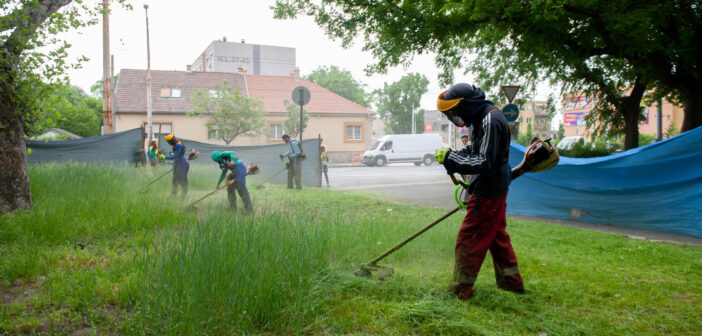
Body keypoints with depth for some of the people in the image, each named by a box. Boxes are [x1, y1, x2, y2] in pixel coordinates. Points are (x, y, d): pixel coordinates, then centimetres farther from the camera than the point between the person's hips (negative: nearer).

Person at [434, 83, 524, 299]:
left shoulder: (490, 120, -23)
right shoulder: (483, 117, 10)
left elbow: (484, 162, -27)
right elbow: (477, 152, 19)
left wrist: (451, 157, -23)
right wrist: (452, 157, 3)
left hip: (489, 189, -11)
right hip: (496, 186, 11)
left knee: (468, 238, -2)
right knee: (496, 235, 20)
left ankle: (461, 289, 8)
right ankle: (512, 283, 31)